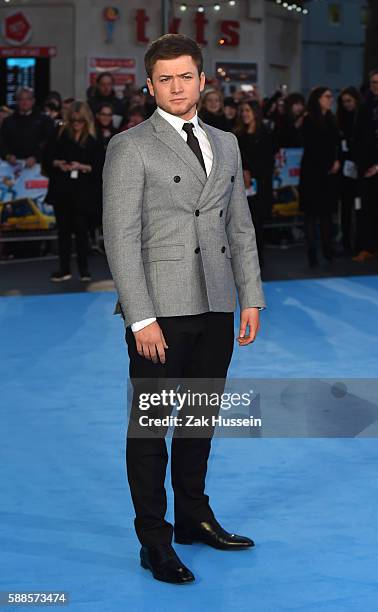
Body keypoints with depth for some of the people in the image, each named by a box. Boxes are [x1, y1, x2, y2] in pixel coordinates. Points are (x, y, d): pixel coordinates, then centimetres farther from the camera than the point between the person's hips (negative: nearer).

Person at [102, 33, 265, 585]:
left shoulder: (226, 144, 13)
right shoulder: (130, 148, -5)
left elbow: (241, 227, 16)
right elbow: (121, 237, -10)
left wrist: (251, 297, 8)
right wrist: (142, 318, -16)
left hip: (216, 309, 6)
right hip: (162, 311, -5)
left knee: (201, 419, 16)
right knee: (150, 425, 2)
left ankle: (194, 517, 31)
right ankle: (155, 542, 10)